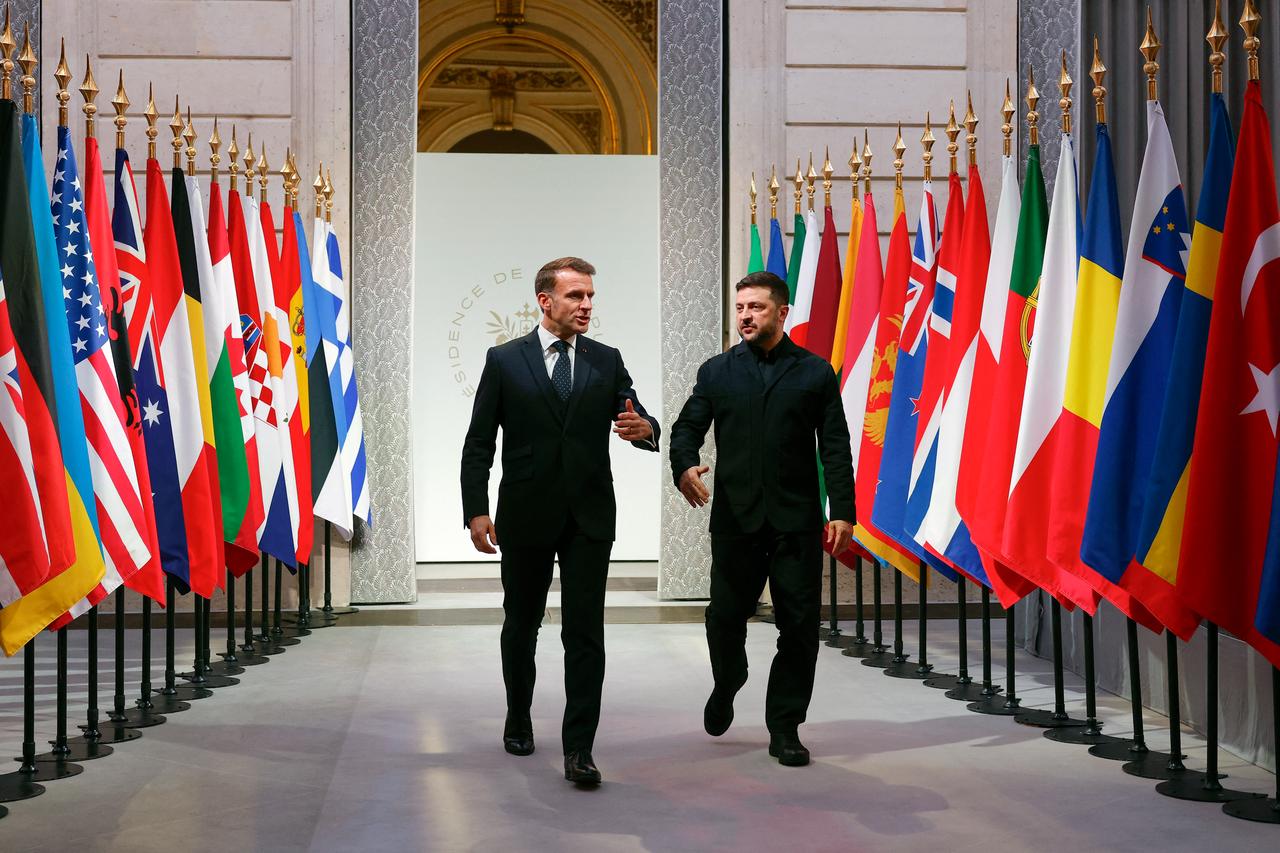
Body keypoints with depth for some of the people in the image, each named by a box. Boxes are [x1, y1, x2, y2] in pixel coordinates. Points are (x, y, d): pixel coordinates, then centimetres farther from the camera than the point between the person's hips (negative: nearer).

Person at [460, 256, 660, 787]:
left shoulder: (607, 361, 6)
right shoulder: (504, 360, 0)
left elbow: (638, 422, 2)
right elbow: (478, 443, -1)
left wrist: (643, 429, -23)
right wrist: (476, 510, -9)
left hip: (589, 517, 1)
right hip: (525, 515, 0)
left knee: (585, 632, -5)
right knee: (521, 624, 15)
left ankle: (578, 749, -1)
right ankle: (518, 719, 37)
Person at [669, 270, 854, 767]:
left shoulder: (815, 372, 6)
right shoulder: (717, 372, 9)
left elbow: (835, 447, 3)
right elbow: (687, 427, 6)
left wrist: (842, 511, -5)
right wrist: (684, 465, -17)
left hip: (797, 519, 0)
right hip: (735, 517, 1)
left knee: (799, 627, 1)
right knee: (725, 618, 4)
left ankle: (784, 730, 14)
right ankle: (727, 684, 36)